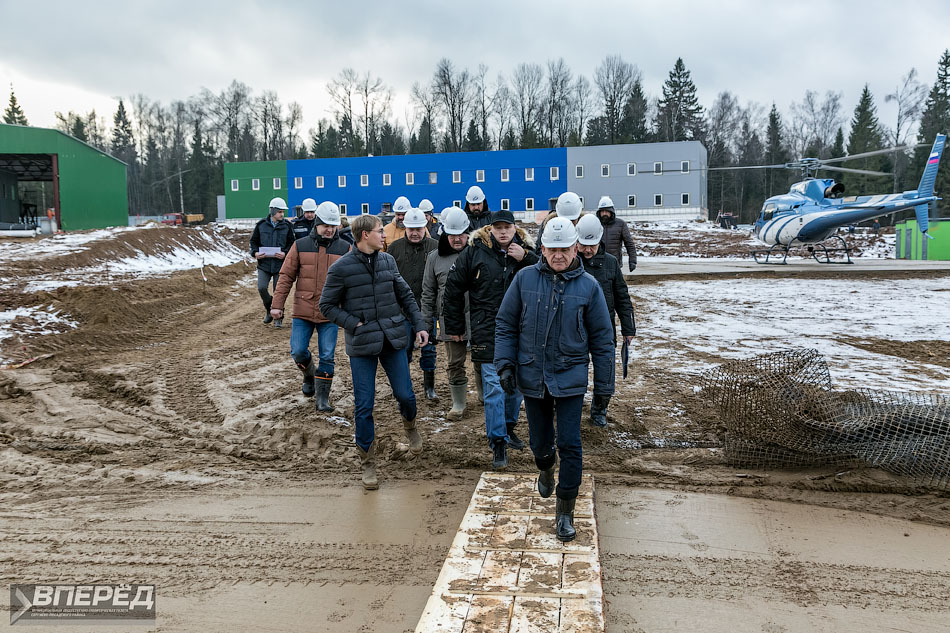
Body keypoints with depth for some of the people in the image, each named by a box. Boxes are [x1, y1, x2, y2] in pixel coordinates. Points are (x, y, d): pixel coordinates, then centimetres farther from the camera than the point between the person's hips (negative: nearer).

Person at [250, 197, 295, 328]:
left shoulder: (287, 226, 2)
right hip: (264, 264, 0)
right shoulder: (261, 225, 4)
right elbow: (253, 241, 12)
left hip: (280, 264, 0)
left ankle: (278, 318, 17)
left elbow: (292, 244, 6)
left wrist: (285, 253, -13)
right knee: (261, 288, -13)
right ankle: (268, 309, 16)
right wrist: (255, 252, -7)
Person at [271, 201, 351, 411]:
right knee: (298, 351, 1)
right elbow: (286, 276, 3)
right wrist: (277, 304, -2)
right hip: (303, 312, 1)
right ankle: (309, 374, 32)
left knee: (327, 357, 2)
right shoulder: (300, 246, 2)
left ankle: (322, 396, 14)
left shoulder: (345, 248, 2)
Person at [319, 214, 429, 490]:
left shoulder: (388, 261, 6)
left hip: (393, 339, 3)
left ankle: (410, 426, 41)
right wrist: (354, 324, -11)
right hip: (362, 345, -3)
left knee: (405, 395, 6)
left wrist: (419, 325, 6)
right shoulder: (341, 268, -7)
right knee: (364, 407, 0)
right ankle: (368, 464, 16)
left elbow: (405, 296, 13)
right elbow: (327, 305, -1)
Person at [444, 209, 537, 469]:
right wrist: (454, 326, 5)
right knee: (493, 387, -5)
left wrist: (525, 259, -17)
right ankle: (498, 443, 4)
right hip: (487, 332, -3)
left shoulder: (526, 251, 3)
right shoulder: (475, 251, -3)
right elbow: (453, 287, 4)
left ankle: (508, 427, 35)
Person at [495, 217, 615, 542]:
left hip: (571, 378, -1)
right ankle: (546, 470, 50)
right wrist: (505, 364, -4)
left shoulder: (588, 286, -3)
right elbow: (505, 325, 5)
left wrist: (604, 384, 2)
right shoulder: (525, 279, -2)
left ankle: (565, 509, 12)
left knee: (569, 444, -4)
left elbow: (602, 338, 1)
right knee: (540, 442, 15)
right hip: (532, 377, 2)